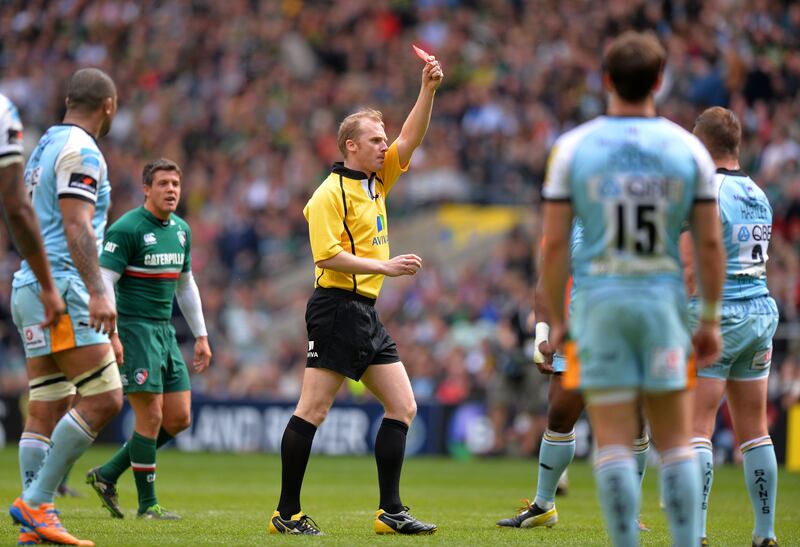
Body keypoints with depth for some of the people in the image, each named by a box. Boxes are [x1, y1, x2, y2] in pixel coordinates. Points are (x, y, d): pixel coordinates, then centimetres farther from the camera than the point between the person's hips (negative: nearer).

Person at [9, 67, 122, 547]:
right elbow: (77, 227, -20)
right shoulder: (81, 151, -9)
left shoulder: (46, 147, 20)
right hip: (61, 290, -10)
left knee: (47, 411, 6)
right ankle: (36, 502, -13)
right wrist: (97, 292, -28)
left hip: (31, 288, 10)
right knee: (103, 399, -11)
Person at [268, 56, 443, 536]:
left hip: (367, 314, 9)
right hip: (336, 308, -9)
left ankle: (391, 512, 6)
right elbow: (328, 255, -16)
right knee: (313, 410, -7)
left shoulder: (378, 181, 15)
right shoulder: (330, 194, -9)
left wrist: (429, 89, 2)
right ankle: (287, 513, -3)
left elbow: (411, 138, 14)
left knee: (403, 407, 5)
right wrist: (385, 266, -18)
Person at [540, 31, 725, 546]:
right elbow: (710, 242, 0)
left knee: (614, 443, -1)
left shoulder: (573, 147, -2)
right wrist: (711, 319, 9)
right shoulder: (688, 148, 1)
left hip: (599, 301, -1)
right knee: (676, 441, 7)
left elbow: (555, 242, -4)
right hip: (664, 298, 1)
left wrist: (556, 320, 5)